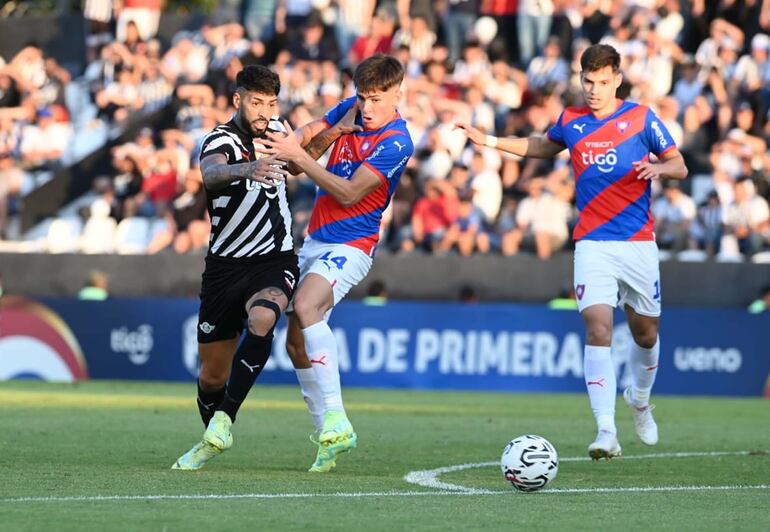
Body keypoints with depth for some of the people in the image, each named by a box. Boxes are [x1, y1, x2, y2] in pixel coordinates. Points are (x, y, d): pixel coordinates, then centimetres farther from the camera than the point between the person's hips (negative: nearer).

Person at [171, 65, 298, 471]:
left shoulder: (274, 131, 4)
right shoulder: (220, 141, -13)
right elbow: (211, 173, -39)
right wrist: (248, 169, -59)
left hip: (275, 261, 2)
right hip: (224, 266, -2)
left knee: (262, 319, -33)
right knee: (212, 375, 5)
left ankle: (224, 420, -29)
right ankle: (212, 441, 34)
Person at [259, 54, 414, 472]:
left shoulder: (396, 143, -17)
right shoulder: (350, 110, 5)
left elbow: (349, 193, -21)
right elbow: (308, 143, 14)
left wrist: (298, 156, -21)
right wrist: (300, 140, -10)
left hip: (350, 245, -8)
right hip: (315, 240, 8)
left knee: (306, 306, -33)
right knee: (296, 343, 5)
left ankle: (336, 420, -36)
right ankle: (328, 439, 14)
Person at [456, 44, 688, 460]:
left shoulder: (641, 118, -1)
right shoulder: (571, 121, 6)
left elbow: (679, 165, 3)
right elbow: (543, 146, 28)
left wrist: (657, 167, -19)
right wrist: (489, 141, 20)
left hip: (638, 244, 0)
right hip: (592, 245, 0)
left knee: (646, 333, 12)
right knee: (598, 330, -17)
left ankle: (640, 399, 44)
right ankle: (606, 432, -24)